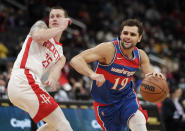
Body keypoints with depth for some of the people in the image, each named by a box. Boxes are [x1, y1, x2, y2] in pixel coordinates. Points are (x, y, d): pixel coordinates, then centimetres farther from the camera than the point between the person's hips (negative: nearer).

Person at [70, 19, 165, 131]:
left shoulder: (140, 56, -7)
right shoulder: (109, 49, -24)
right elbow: (75, 60, -31)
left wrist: (157, 77, -29)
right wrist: (92, 74, -51)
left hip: (127, 96, 3)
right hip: (105, 104, -2)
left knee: (139, 122, -26)